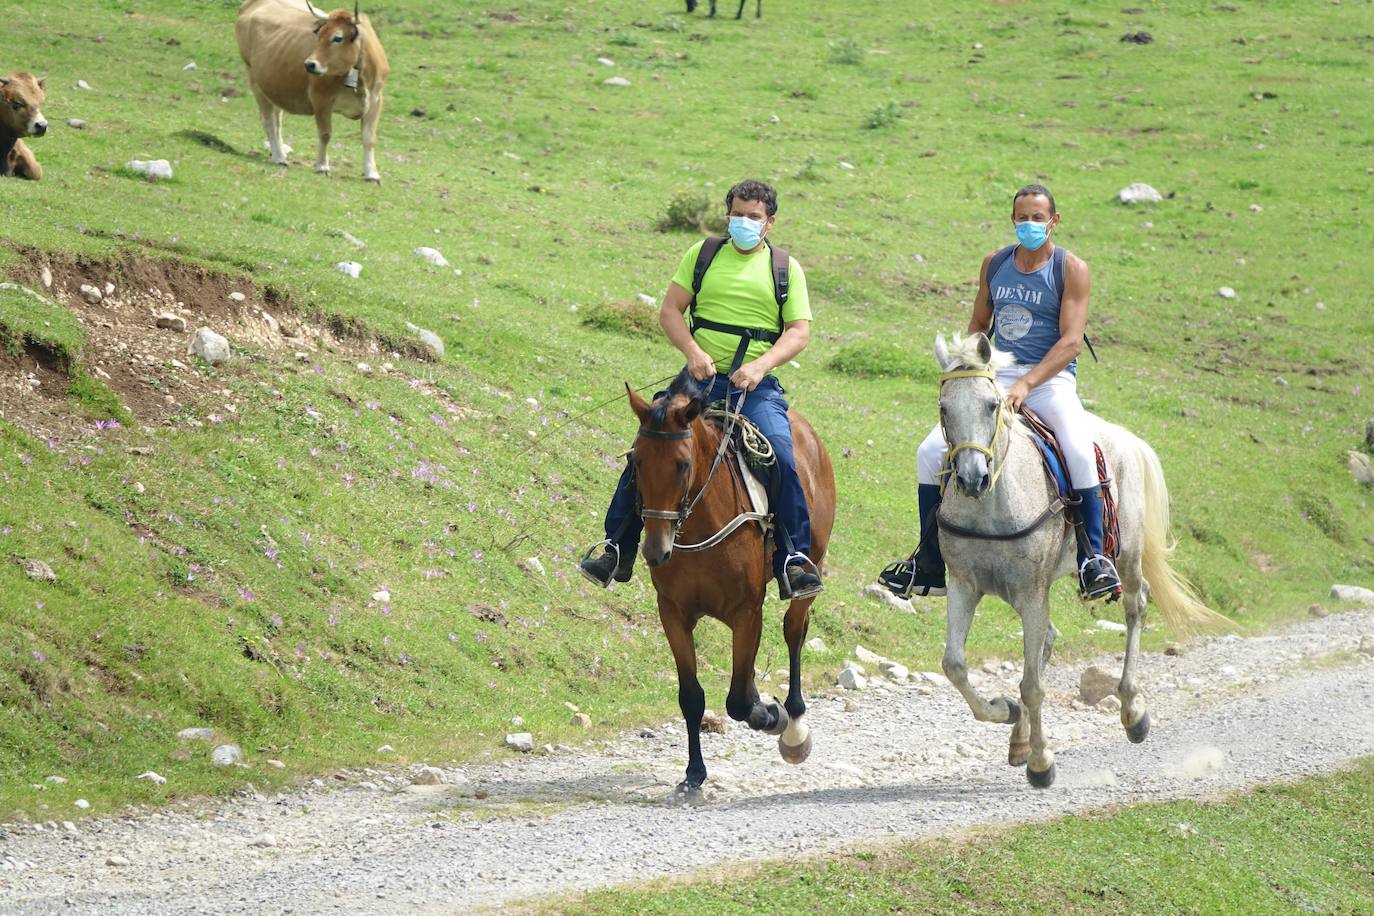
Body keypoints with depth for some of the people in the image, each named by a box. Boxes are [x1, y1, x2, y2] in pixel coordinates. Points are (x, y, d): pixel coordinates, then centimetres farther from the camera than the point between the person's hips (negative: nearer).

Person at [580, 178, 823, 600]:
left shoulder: (786, 268, 8)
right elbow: (670, 310, 6)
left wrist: (760, 366, -16)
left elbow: (799, 332, 1)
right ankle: (617, 551, 2)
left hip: (757, 386, -1)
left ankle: (795, 560, -17)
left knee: (781, 457, -24)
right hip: (701, 378, 1)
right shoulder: (703, 254, 10)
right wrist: (694, 352, -12)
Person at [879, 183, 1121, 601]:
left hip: (1051, 379, -4)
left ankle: (1093, 558, -20)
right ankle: (930, 565, 0)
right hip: (998, 377, 5)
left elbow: (1071, 340, -12)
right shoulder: (994, 264, 12)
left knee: (1080, 452, -33)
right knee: (931, 452, -10)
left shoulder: (1072, 269, -3)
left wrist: (1025, 385, -22)